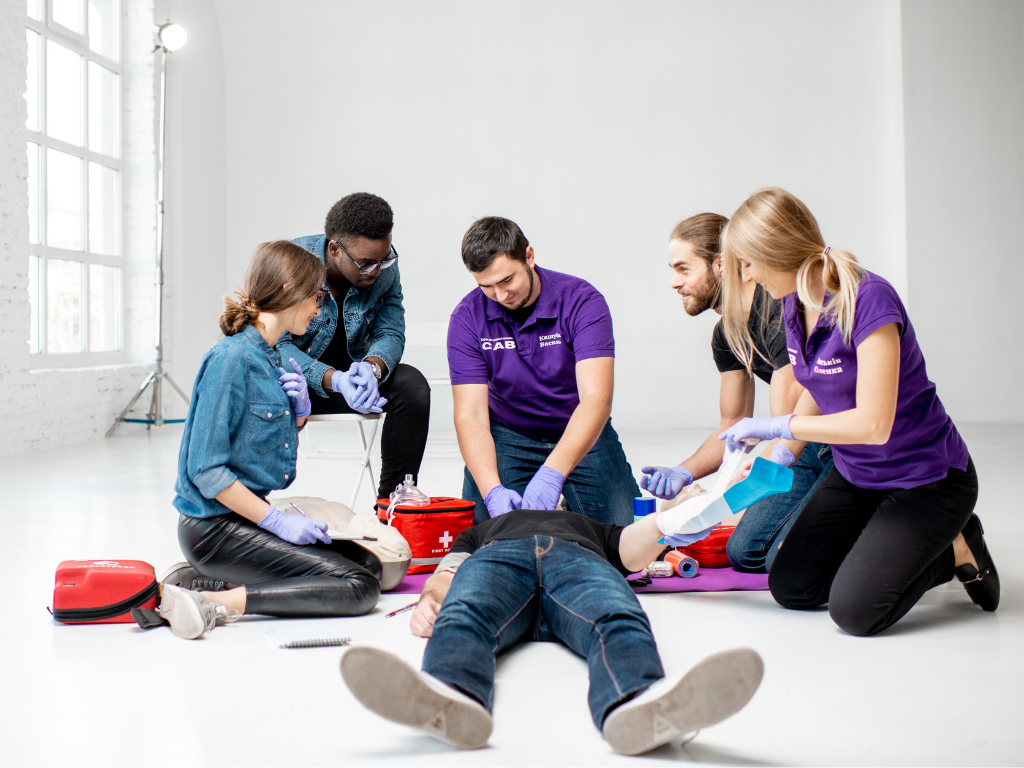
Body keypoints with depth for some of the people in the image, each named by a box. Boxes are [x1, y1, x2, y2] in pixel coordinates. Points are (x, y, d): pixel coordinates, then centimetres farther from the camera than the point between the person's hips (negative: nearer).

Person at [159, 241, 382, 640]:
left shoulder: (273, 358, 11)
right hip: (215, 526, -9)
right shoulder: (231, 358, -17)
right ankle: (214, 603, -18)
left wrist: (299, 413, -1)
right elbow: (206, 470, -20)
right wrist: (277, 521, -19)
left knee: (369, 562, 5)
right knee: (359, 585, -14)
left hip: (251, 513, 9)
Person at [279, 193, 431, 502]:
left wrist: (371, 367, -35)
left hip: (350, 370, 4)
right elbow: (276, 345, -25)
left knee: (411, 386, -23)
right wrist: (333, 380, -43)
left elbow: (391, 333, -9)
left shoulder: (385, 268, -10)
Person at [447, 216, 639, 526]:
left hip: (582, 435, -1)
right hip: (507, 436, 1)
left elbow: (596, 399, -30)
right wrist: (492, 490, -37)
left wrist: (552, 473, -45)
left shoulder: (582, 300, -19)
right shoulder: (467, 318, -14)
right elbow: (470, 415, -18)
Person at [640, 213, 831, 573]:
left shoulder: (783, 312, -26)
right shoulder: (726, 335, 3)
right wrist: (683, 472, -9)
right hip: (812, 446, 8)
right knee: (743, 551, 1)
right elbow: (735, 425, 10)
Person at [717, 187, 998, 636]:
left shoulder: (869, 300, -28)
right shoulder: (795, 304, -2)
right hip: (855, 476, 8)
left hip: (926, 480, -8)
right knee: (790, 588, 4)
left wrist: (778, 426, -23)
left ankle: (957, 552, 7)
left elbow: (873, 423, -32)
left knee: (854, 609, -17)